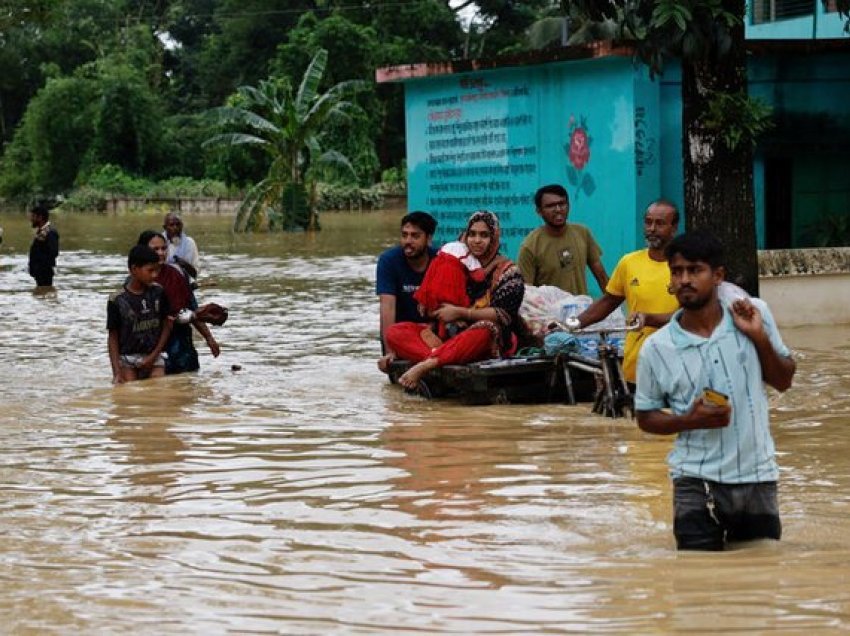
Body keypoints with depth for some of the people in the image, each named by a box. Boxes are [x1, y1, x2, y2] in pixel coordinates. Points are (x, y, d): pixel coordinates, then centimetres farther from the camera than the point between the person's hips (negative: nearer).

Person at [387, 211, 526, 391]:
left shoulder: (508, 271, 1)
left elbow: (504, 315, -13)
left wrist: (460, 313, -17)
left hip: (496, 341, -5)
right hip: (452, 334, 5)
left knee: (483, 331, -43)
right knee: (395, 332, -14)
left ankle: (427, 364, -43)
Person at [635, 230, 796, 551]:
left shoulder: (754, 314, -2)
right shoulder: (656, 348, -6)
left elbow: (783, 381, 8)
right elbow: (646, 417, 4)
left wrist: (760, 338, -10)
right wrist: (690, 420, -15)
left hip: (758, 476, 2)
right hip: (697, 484, -2)